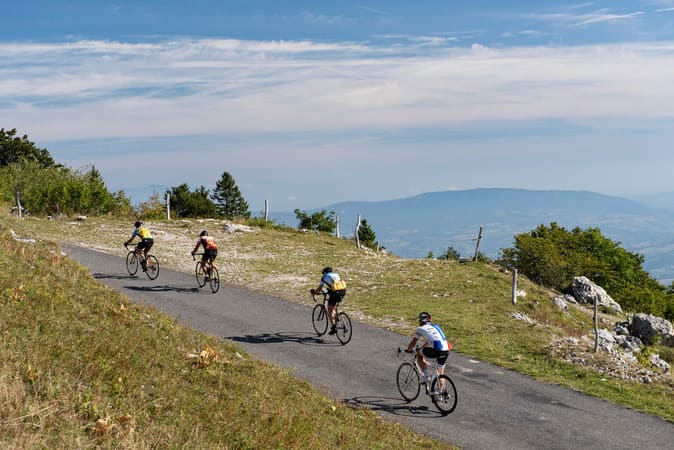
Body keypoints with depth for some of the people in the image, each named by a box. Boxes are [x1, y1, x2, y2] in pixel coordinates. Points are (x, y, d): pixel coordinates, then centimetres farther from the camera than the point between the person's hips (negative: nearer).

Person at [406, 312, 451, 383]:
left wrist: (408, 350, 41)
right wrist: (421, 348, 55)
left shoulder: (421, 329, 12)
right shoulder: (436, 326, 28)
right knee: (441, 373, 24)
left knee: (419, 354, 21)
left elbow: (413, 342, 23)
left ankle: (426, 376, 16)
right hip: (446, 351, 6)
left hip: (436, 351, -6)